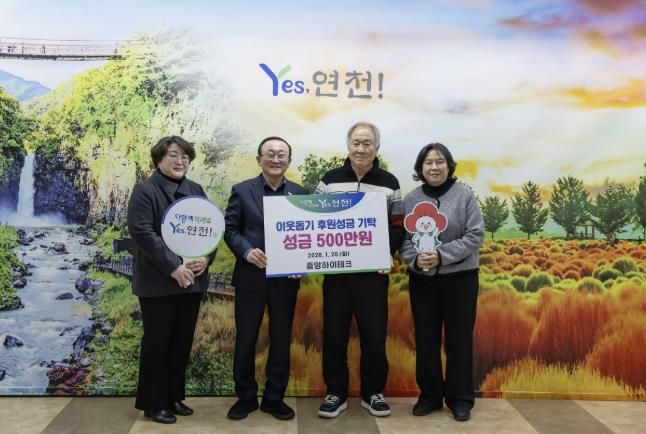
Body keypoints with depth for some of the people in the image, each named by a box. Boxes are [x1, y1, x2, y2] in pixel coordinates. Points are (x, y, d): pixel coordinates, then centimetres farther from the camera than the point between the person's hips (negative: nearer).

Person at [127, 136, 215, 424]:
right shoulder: (145, 190, -6)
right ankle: (154, 403, 15)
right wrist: (173, 267, -21)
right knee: (157, 342, 3)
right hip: (158, 282, -6)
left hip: (192, 279, 6)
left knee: (182, 342, 12)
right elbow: (142, 232, -16)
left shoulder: (196, 190, 14)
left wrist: (206, 258, -8)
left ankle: (174, 398, 25)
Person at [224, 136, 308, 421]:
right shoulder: (242, 191, 2)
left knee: (281, 340, 10)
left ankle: (274, 398, 25)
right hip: (250, 277, -1)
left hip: (286, 279, 2)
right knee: (245, 340, 8)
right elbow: (229, 229, -1)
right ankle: (245, 397, 25)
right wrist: (246, 251, -18)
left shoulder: (300, 193, 6)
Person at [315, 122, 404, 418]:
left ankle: (373, 393, 22)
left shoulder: (389, 183, 6)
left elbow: (398, 227, 4)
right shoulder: (329, 180, 6)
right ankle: (336, 393, 19)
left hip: (373, 271, 0)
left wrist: (388, 253, -13)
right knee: (334, 334, 5)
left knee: (374, 334, 5)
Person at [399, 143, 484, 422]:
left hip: (459, 278, -2)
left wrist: (442, 255, -19)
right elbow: (402, 238, 3)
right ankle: (429, 395, 28)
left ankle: (460, 398, 23)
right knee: (426, 340, 11)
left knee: (459, 340, 8)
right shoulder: (410, 199, 2)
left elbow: (475, 235, -10)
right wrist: (414, 259, -16)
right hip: (421, 280, 3)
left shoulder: (464, 195, -6)